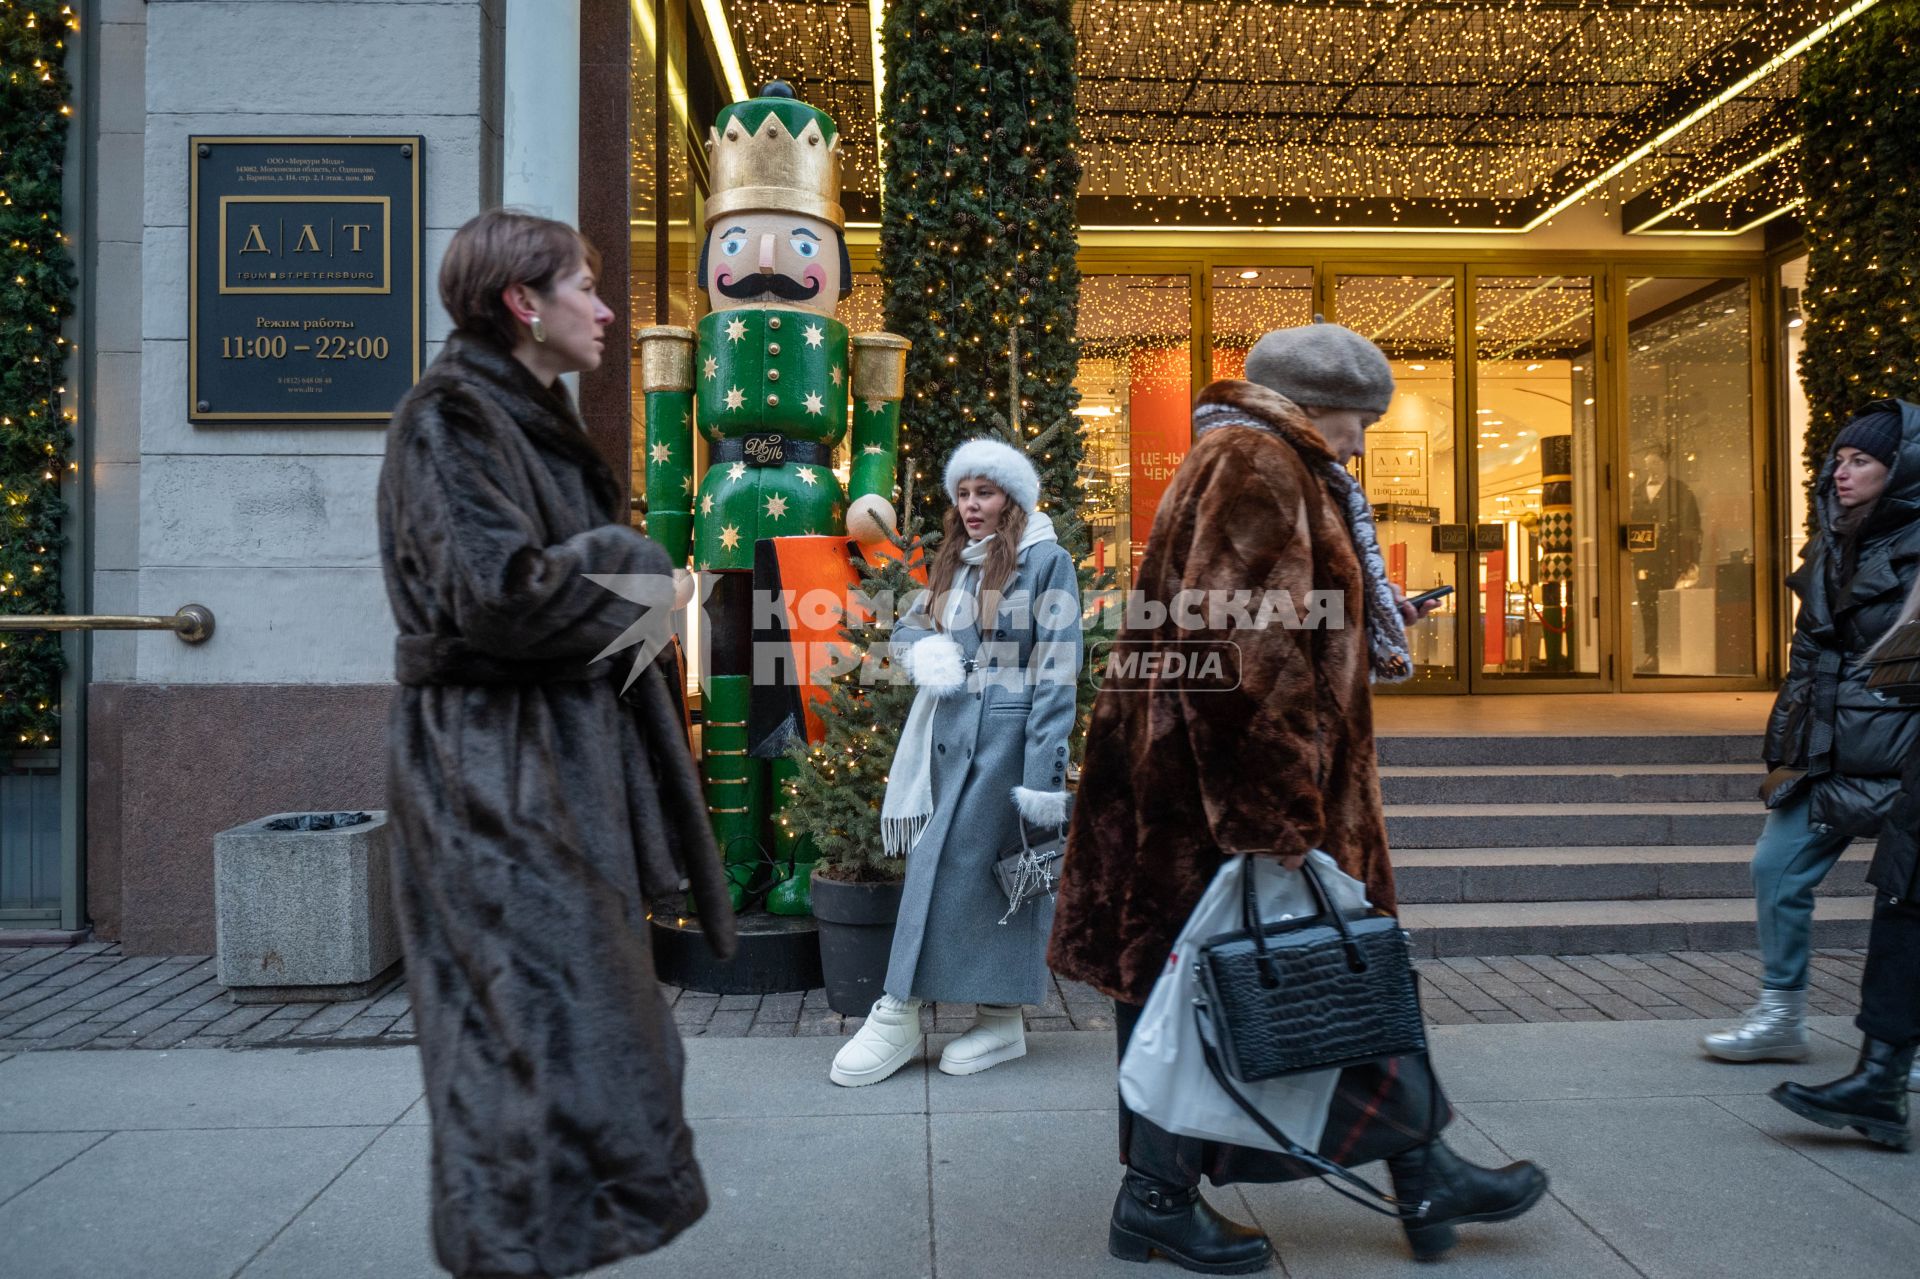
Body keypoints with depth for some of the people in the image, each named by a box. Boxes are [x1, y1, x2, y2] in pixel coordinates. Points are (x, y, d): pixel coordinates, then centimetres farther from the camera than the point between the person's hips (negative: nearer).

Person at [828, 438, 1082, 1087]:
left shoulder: (1045, 561, -5)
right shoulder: (952, 563, 16)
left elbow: (1055, 670, -10)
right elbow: (905, 629, 20)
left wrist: (1044, 774, -16)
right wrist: (925, 649, -6)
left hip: (1007, 736, -6)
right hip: (950, 734, 7)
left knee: (946, 873, -6)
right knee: (991, 877, 10)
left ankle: (898, 1017, 5)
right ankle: (1003, 1020, 20)